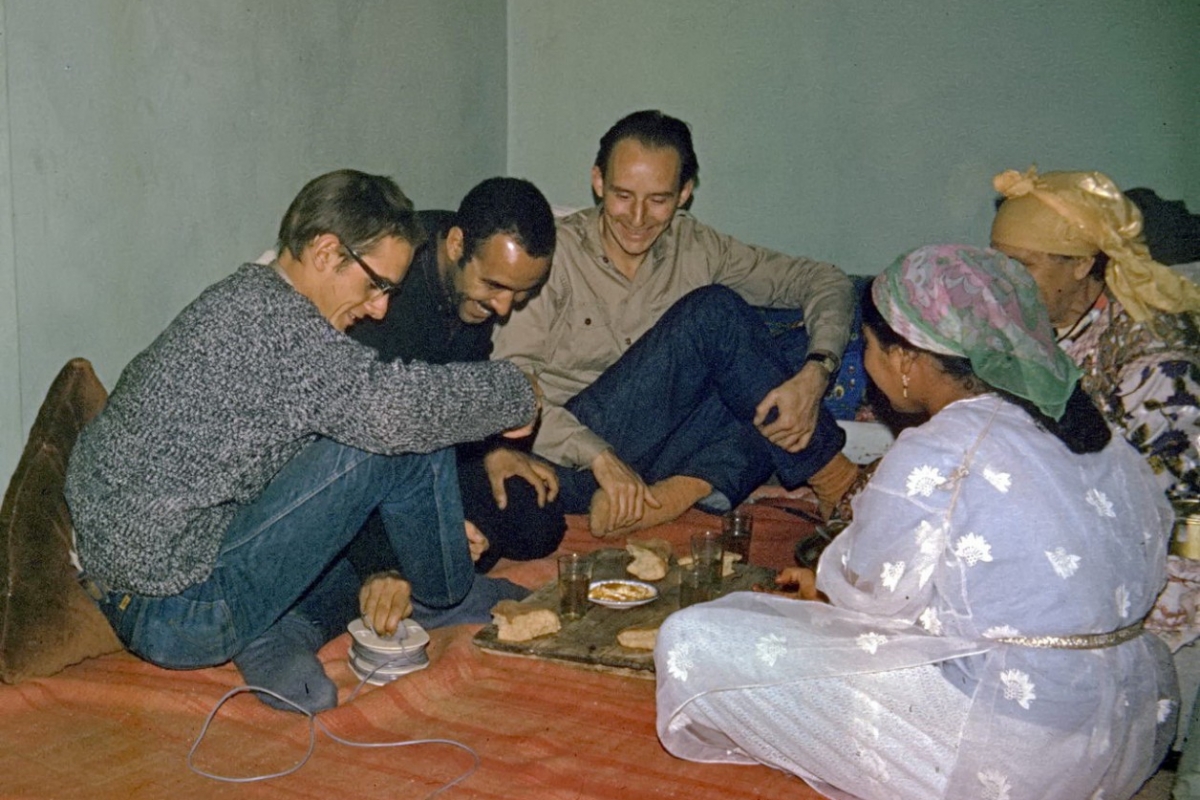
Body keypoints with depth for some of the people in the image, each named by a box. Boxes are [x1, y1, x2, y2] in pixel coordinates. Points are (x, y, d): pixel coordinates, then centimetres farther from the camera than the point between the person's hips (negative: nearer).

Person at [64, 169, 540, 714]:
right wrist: (515, 393, -14)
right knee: (407, 440, -15)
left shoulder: (239, 302, 14)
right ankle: (443, 590, 11)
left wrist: (387, 566, 6)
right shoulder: (264, 311, -19)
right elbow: (387, 408, -32)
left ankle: (276, 632, 1)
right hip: (178, 615, -11)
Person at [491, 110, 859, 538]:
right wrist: (598, 456, -26)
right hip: (571, 464, -5)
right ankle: (828, 472, -10)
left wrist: (814, 374, -11)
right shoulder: (555, 254, -6)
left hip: (655, 457, 5)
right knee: (714, 311, -19)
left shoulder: (696, 247, 7)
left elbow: (825, 281, 8)